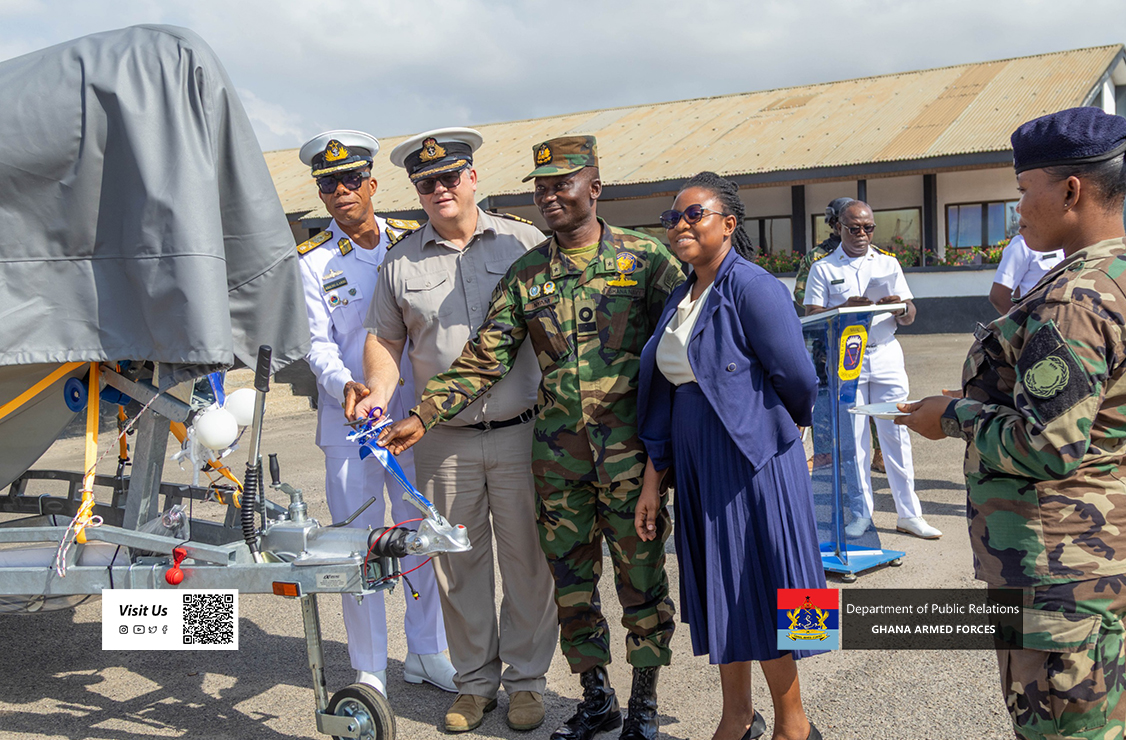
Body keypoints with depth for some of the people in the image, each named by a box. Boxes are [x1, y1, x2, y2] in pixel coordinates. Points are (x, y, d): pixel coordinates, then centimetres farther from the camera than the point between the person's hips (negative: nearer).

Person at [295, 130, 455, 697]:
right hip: (349, 418, -2)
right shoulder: (313, 261, 2)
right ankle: (369, 672, 17)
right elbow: (317, 342, -4)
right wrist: (345, 384, -25)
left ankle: (425, 652, 29)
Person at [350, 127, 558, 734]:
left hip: (522, 433, -1)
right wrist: (379, 391, -7)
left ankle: (526, 679, 22)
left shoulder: (525, 242, 4)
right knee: (458, 563, 10)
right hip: (445, 442, 2)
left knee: (527, 560, 5)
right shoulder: (401, 262, 7)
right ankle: (474, 681, 26)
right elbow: (384, 338, 13)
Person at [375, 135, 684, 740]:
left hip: (631, 446, -3)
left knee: (641, 577, 7)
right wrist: (422, 417, -5)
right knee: (570, 581, 11)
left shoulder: (646, 258, -1)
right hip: (558, 452, 3)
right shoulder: (525, 274, 7)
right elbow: (483, 358, 4)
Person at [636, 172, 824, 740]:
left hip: (752, 462, -7)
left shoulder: (752, 288, -14)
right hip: (696, 466, 7)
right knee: (716, 591, 15)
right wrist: (652, 479, 8)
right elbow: (663, 395, 10)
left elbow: (799, 380, -15)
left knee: (759, 593, 3)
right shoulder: (680, 299, 10)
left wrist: (780, 424, 5)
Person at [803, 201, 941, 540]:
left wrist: (901, 308, -13)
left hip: (886, 355, 2)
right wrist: (845, 308, -19)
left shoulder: (888, 263, 14)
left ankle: (908, 513, 9)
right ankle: (860, 512, 13)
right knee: (852, 438, 2)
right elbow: (813, 317, -1)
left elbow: (909, 315, 11)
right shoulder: (823, 268, 7)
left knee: (896, 433, 1)